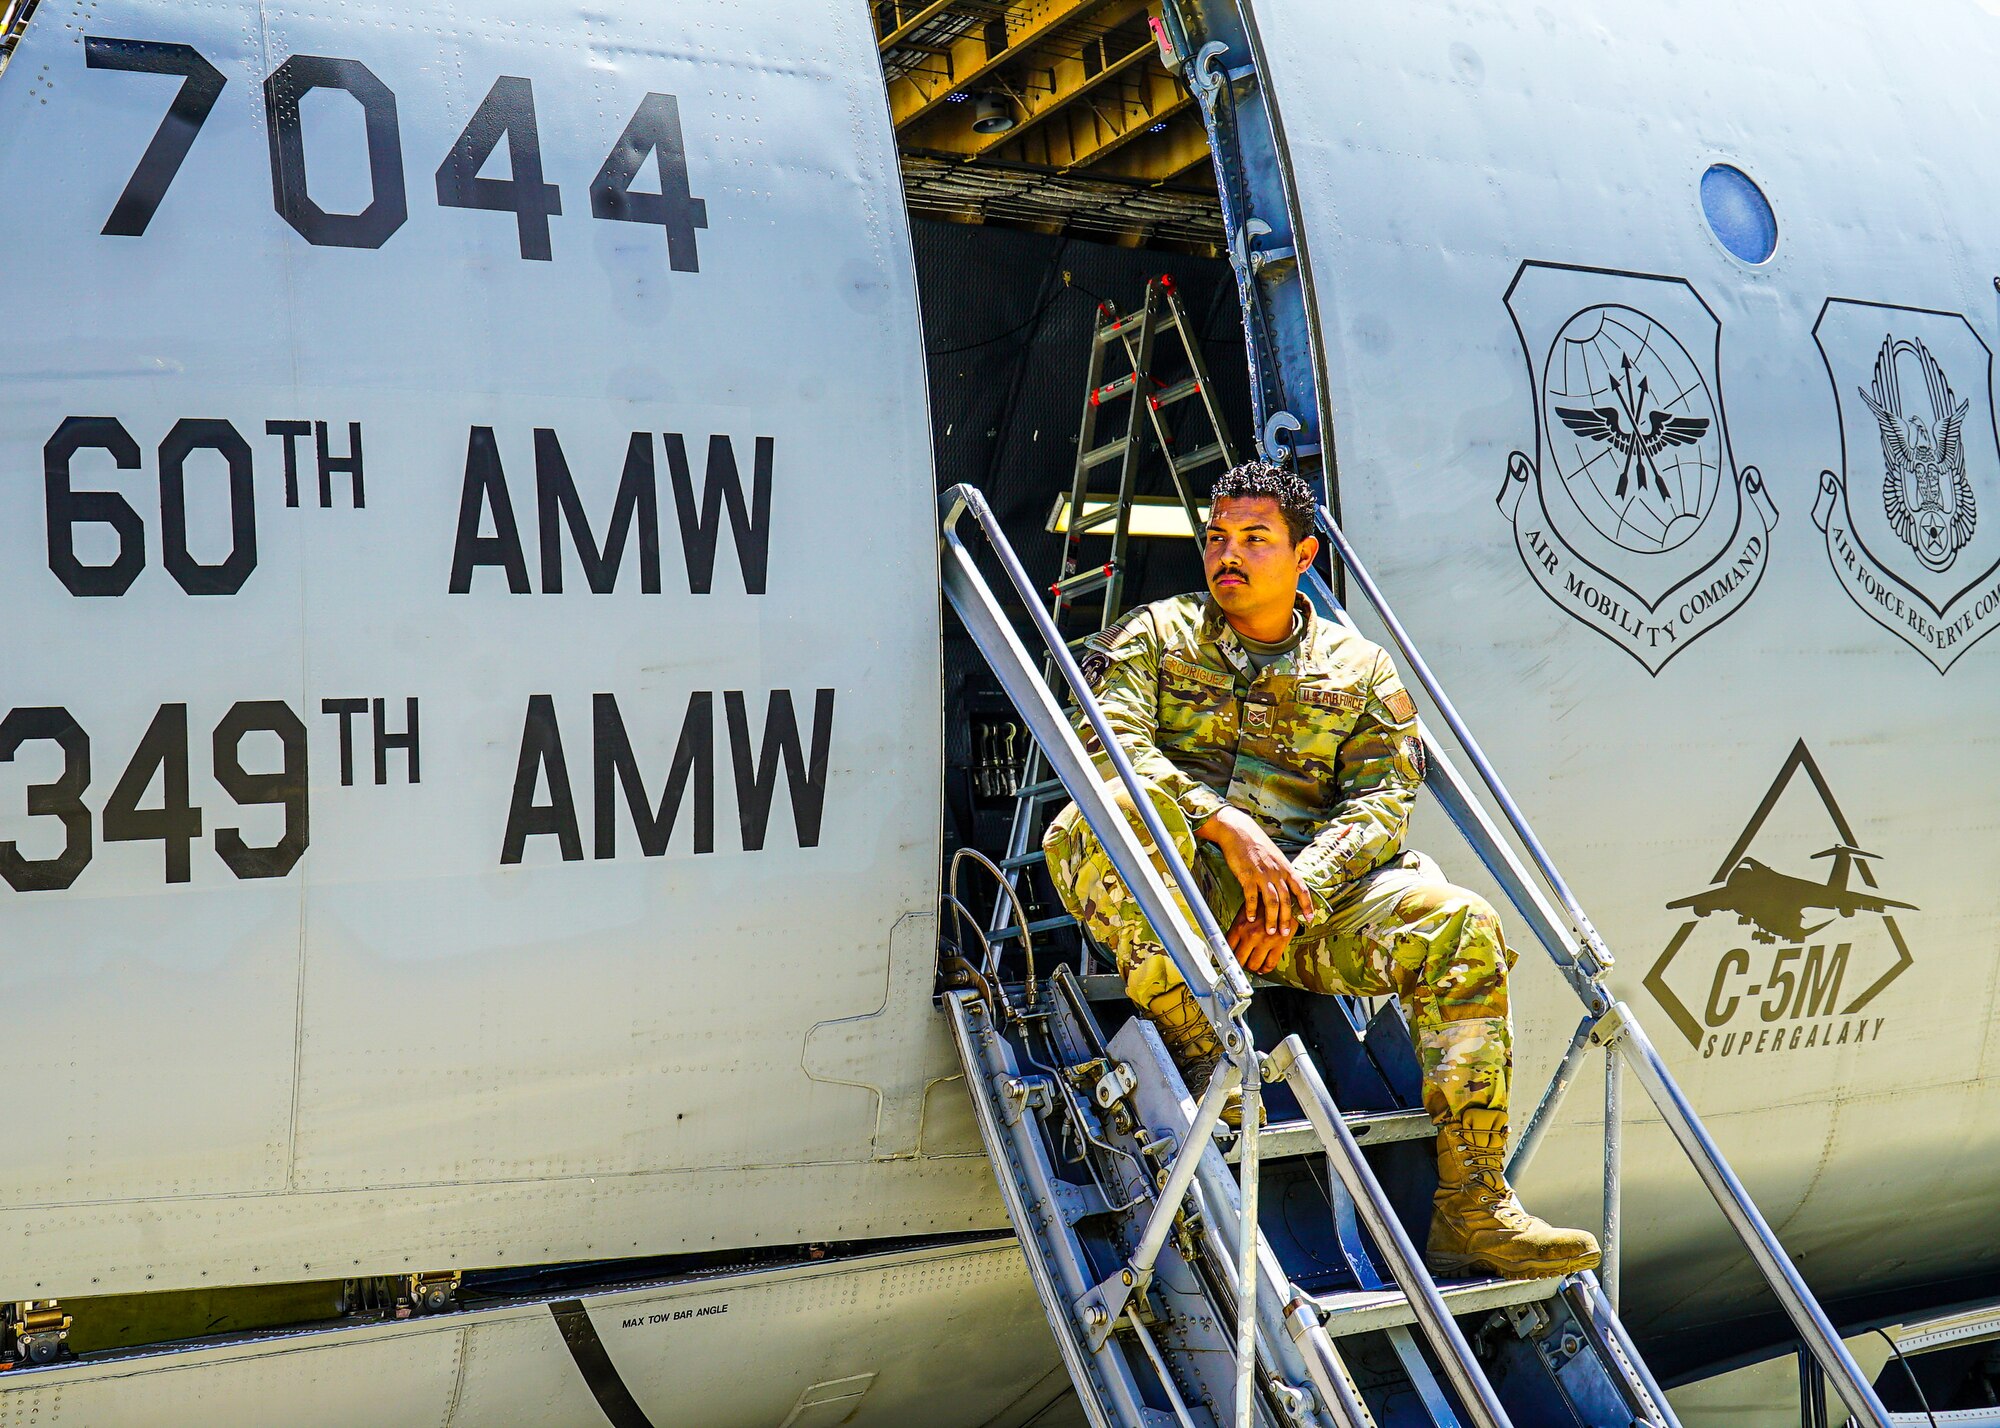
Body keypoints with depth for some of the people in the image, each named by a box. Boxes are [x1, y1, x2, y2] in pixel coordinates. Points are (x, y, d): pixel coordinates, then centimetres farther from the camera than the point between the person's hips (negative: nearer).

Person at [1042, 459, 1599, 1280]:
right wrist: (1227, 824, -20)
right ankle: (1202, 1062, -31)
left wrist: (1301, 887, -16)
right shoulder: (1155, 635, 13)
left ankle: (1471, 1211, -23)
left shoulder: (1359, 668, 18)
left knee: (1462, 928, -23)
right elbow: (1104, 738, -5)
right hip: (1185, 882, -2)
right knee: (1117, 811, -36)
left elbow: (1382, 800, 5)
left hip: (1317, 884, 2)